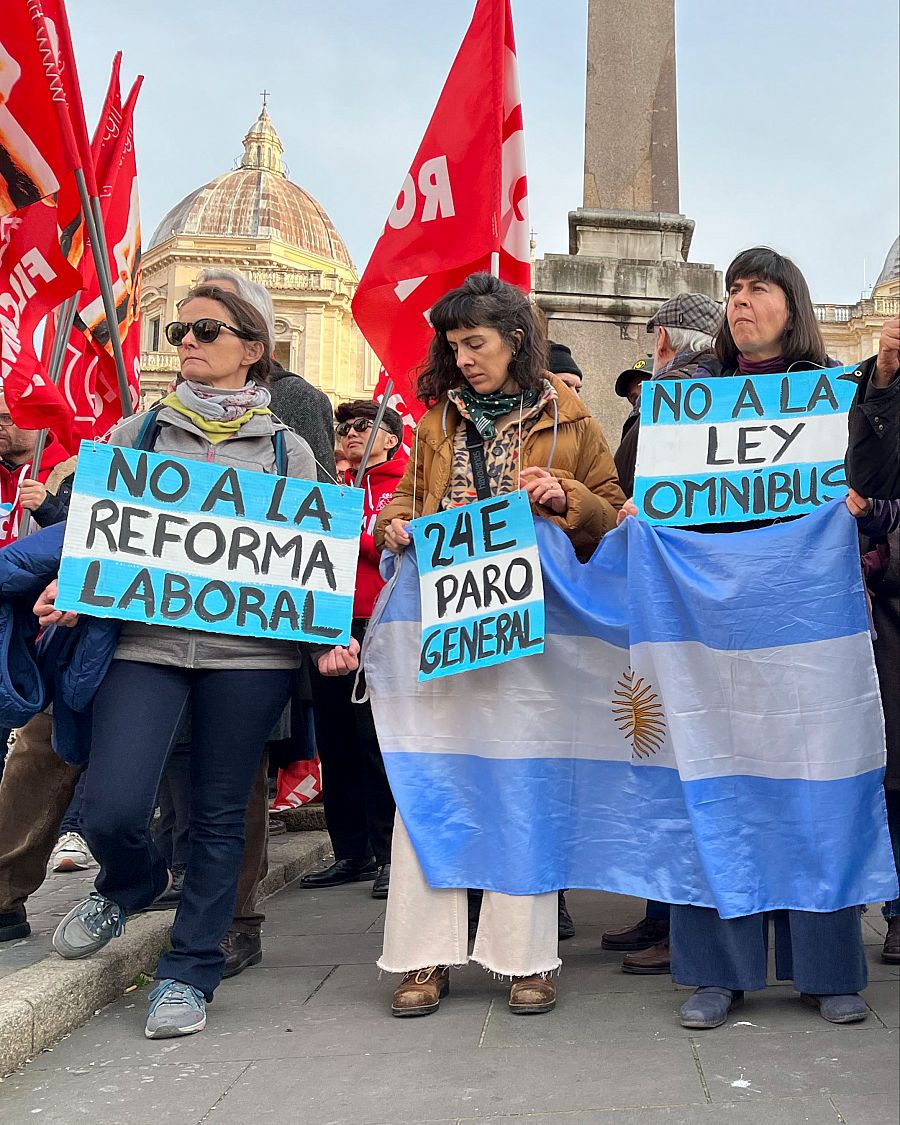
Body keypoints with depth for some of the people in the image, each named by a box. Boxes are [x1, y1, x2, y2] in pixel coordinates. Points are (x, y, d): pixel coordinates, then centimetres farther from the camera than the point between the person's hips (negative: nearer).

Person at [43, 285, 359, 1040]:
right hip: (147, 641, 1)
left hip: (249, 651, 0)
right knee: (110, 809, -10)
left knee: (219, 816, 4)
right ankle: (132, 885, 27)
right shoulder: (140, 434, 13)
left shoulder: (286, 450, 10)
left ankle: (190, 973, 22)